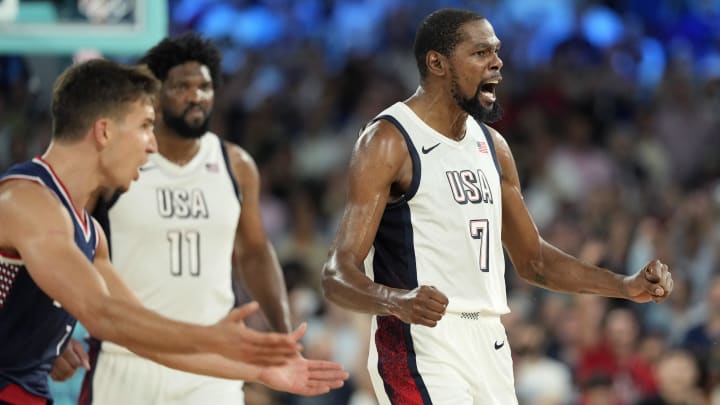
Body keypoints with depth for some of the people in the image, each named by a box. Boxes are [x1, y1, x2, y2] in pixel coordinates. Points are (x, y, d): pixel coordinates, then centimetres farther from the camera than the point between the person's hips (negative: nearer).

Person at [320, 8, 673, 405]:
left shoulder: (491, 144, 14)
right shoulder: (388, 141, -10)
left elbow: (532, 258, 24)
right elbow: (338, 275, -18)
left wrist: (625, 286, 12)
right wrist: (397, 301, -38)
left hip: (489, 343, 8)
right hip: (422, 347, -8)